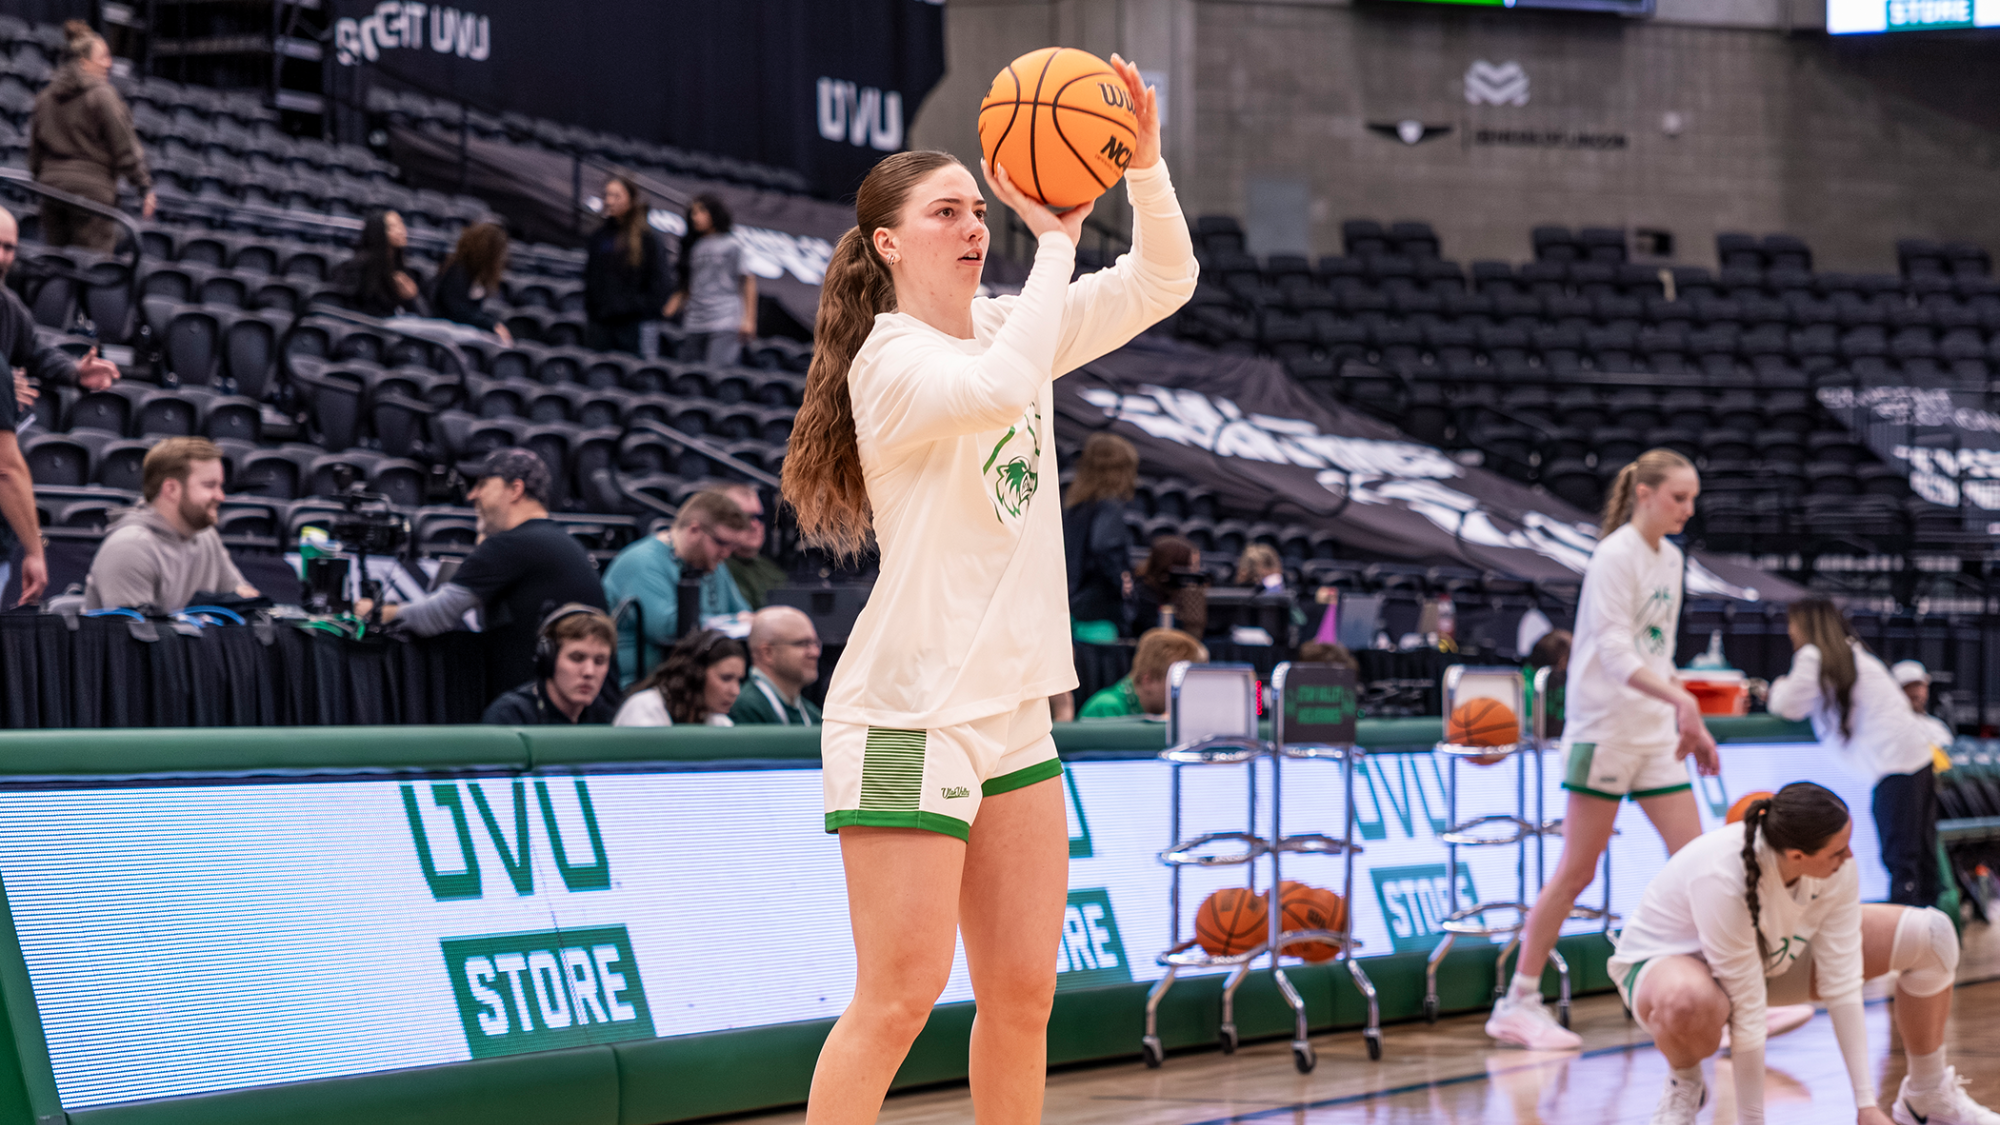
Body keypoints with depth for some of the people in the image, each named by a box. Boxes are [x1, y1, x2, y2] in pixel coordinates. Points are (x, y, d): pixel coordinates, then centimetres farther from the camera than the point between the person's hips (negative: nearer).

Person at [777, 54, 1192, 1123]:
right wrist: (1056, 238, -24)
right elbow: (999, 390, -33)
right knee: (898, 997, -10)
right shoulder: (892, 360, -12)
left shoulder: (1007, 324, 11)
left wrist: (1144, 164, -6)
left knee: (1021, 992, 9)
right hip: (907, 714, -8)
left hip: (1011, 711, 8)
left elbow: (1161, 282, 11)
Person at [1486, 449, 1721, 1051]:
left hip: (1656, 731, 8)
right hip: (1605, 726, -8)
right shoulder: (1615, 558, -13)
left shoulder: (1670, 558, 13)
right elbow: (1614, 652, -24)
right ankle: (1518, 1004, 3)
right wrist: (1682, 699, -35)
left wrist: (1689, 721, 16)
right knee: (1577, 869, -4)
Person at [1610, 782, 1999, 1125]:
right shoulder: (1723, 880, -40)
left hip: (1772, 957, 6)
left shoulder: (1837, 869, -24)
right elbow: (1747, 1010, -35)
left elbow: (1842, 985, -20)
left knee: (1931, 936, -10)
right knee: (1688, 1002, -47)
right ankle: (1684, 1083, -10)